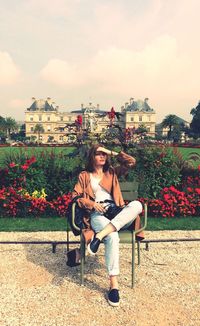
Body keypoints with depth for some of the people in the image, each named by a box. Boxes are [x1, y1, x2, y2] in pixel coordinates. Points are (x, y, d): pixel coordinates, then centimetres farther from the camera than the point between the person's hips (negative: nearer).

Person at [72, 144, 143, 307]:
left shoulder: (112, 172, 25)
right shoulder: (84, 176, 19)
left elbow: (131, 162, 13)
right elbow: (75, 196, 9)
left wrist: (112, 152, 10)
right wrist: (92, 204, -8)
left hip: (117, 213, 3)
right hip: (97, 214, -3)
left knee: (137, 204, -32)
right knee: (112, 236, -37)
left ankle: (99, 235, -40)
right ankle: (114, 283, -32)